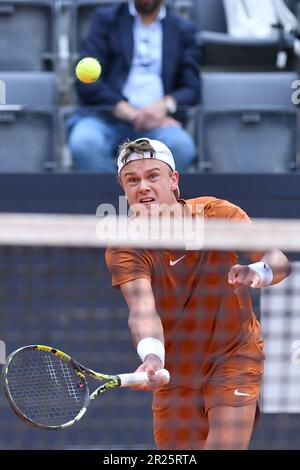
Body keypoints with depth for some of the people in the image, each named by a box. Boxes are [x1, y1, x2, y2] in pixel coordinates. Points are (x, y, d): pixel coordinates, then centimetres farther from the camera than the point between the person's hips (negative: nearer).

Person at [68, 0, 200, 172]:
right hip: (108, 116, -1)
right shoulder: (106, 19, 12)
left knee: (180, 145, -34)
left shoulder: (184, 30, 15)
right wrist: (127, 111, -14)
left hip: (154, 120, 1)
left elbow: (191, 89, 9)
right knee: (85, 141, -35)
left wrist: (165, 105, -15)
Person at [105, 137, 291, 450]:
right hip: (174, 374, 2)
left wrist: (258, 271, -51)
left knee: (224, 446, -20)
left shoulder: (218, 215, -15)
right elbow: (142, 309, -33)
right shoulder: (124, 249, -16)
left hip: (233, 357, -2)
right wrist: (152, 357, -54)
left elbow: (278, 261, -26)